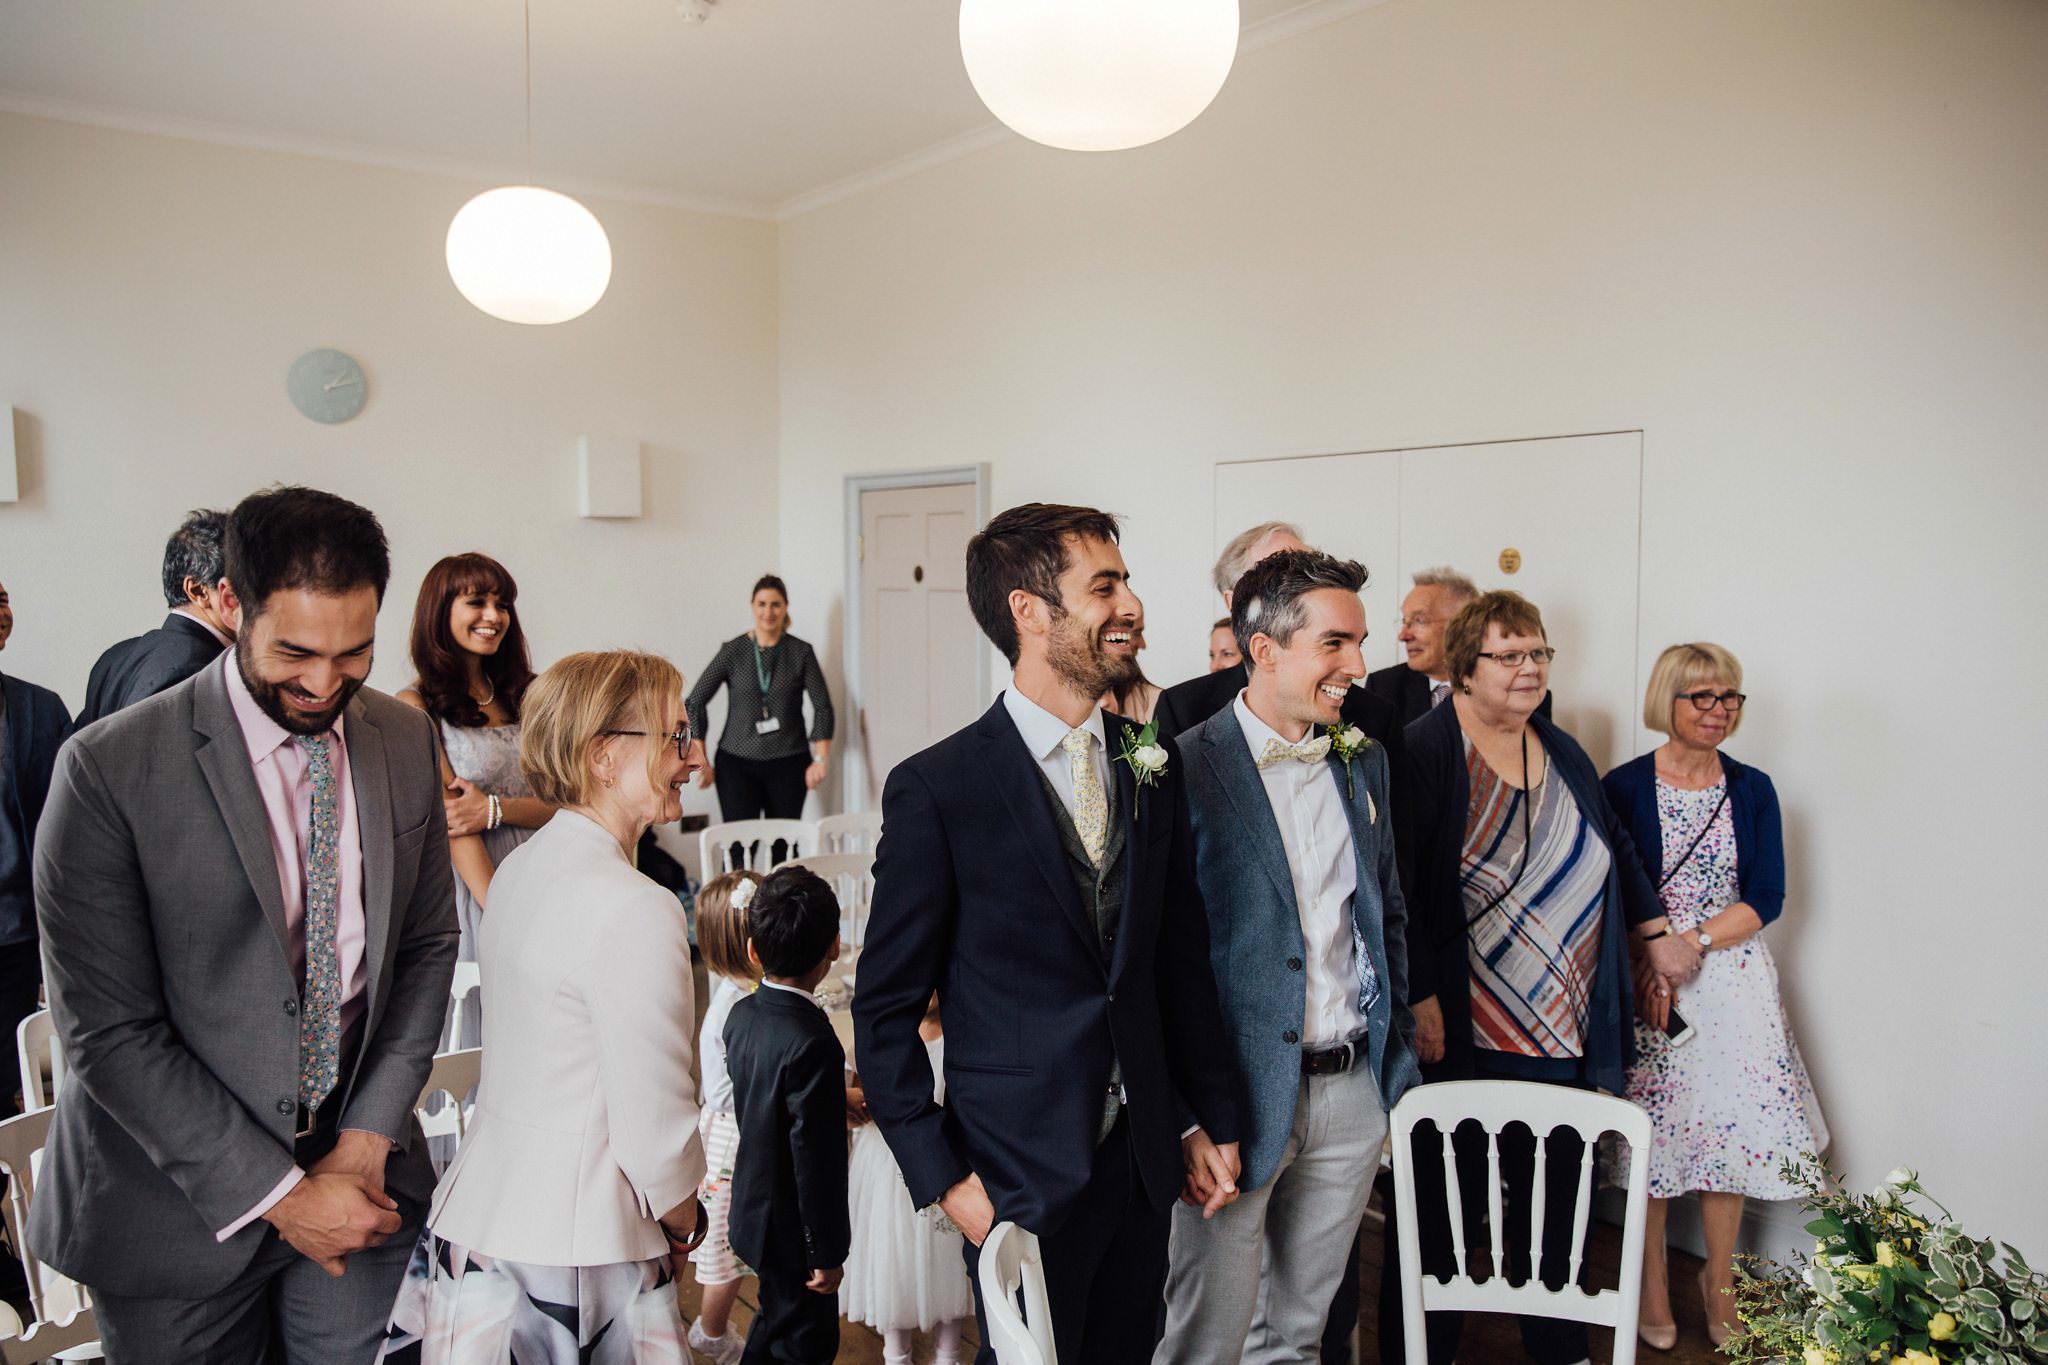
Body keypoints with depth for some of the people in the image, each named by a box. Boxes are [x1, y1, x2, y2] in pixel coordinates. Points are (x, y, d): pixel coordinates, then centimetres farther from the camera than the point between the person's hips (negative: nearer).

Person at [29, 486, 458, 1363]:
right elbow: (107, 1032, -15)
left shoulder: (407, 742, -3)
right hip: (181, 1206, -3)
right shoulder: (109, 770, -16)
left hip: (361, 1168, 4)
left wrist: (369, 1139, -5)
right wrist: (277, 1193, -15)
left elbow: (427, 946, 4)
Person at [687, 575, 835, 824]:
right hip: (737, 763, 0)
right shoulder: (732, 651, 1)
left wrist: (820, 759, -7)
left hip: (788, 764, 0)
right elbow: (695, 702, 3)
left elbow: (822, 706, 2)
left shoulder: (801, 652, 2)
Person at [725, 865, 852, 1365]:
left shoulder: (742, 1015, -5)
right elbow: (816, 1160, -26)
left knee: (776, 1318, 26)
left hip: (754, 1209, 8)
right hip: (793, 1230, -8)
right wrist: (827, 1253, -16)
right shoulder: (813, 1043, -30)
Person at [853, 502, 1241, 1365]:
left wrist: (1211, 1117, 10)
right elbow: (886, 1008, -9)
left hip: (1144, 1158, 5)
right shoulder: (937, 789, -14)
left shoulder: (1151, 767, 3)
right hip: (1021, 1174, -5)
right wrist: (942, 1177, -11)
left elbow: (1183, 958, 10)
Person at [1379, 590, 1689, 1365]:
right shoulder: (1426, 753, -11)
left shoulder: (1562, 754, 12)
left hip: (1565, 1037, 6)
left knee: (1553, 1194, 14)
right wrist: (1421, 1000, -18)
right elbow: (1399, 886, -16)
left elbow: (1615, 849, 26)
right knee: (1442, 1201, 6)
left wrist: (1654, 931, 21)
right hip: (1459, 1037, -6)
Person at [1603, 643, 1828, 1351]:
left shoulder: (1752, 789, 5)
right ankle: (1653, 1282, 20)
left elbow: (1766, 896, -2)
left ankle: (1719, 1281, 27)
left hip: (1733, 979, 3)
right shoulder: (1624, 786, -4)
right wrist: (1651, 960, -17)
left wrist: (1689, 943, -14)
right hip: (1644, 979, -3)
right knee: (1651, 1132, 3)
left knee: (1732, 1126, 7)